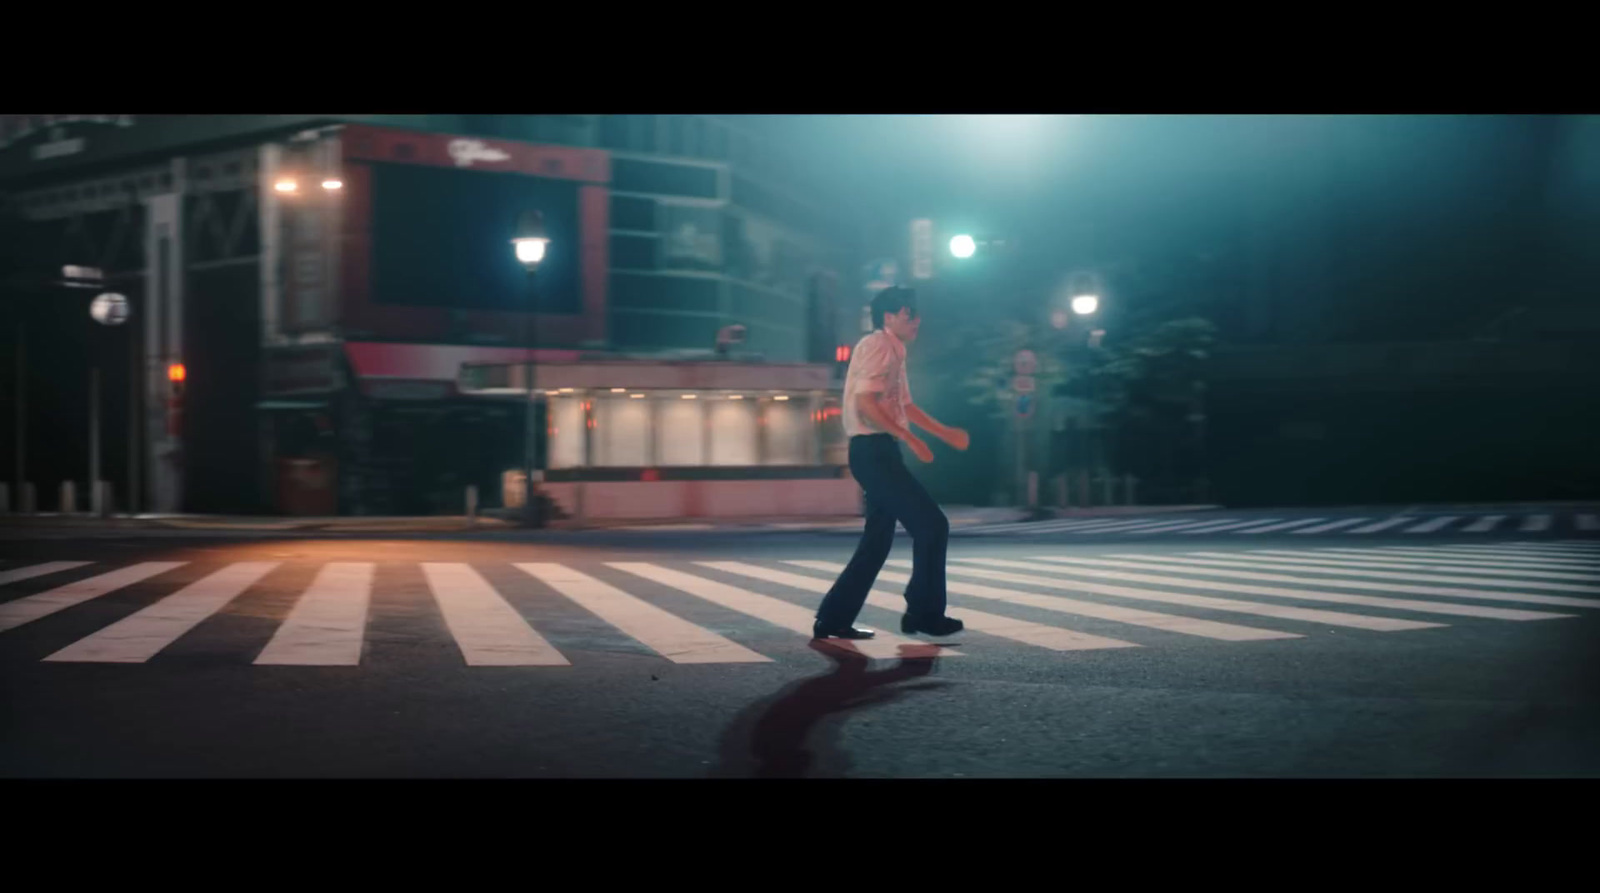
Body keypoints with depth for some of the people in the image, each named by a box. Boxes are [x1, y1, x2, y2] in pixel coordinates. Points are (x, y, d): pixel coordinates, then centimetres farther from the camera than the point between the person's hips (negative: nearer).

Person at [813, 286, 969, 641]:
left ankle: (833, 619, 14)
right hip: (873, 450, -10)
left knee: (878, 541, 11)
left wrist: (946, 433, 25)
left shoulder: (893, 352, 20)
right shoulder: (877, 346, -10)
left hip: (880, 451, 10)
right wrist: (910, 439, -22)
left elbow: (905, 406, 29)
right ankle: (925, 613, 0)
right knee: (932, 524, -8)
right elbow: (866, 402, -22)